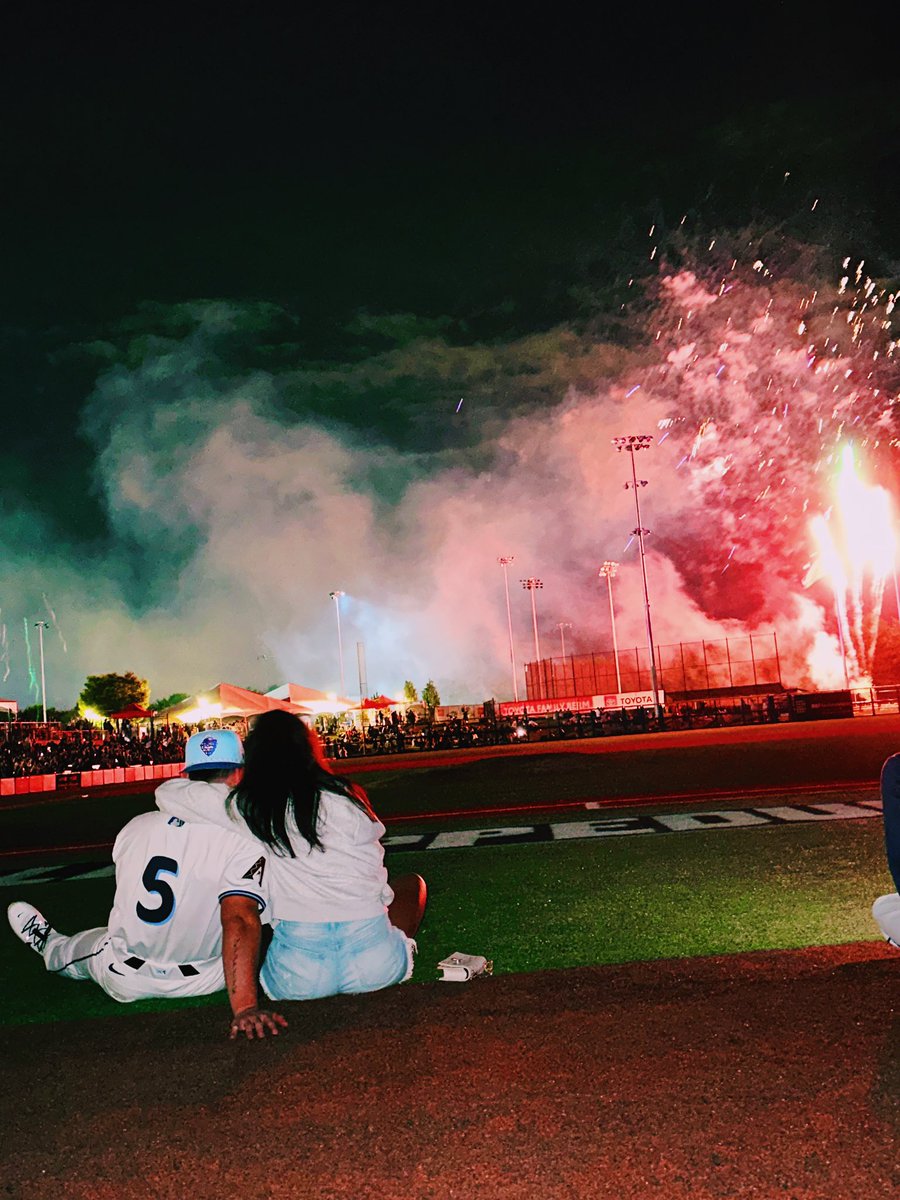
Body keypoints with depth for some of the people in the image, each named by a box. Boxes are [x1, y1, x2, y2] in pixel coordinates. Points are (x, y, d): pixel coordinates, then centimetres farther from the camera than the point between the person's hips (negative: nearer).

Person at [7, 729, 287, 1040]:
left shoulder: (136, 826, -6)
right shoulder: (247, 838, -22)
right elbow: (240, 920, -33)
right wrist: (244, 1007, -36)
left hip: (125, 982, 3)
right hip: (203, 980, -2)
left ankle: (50, 947, 62)